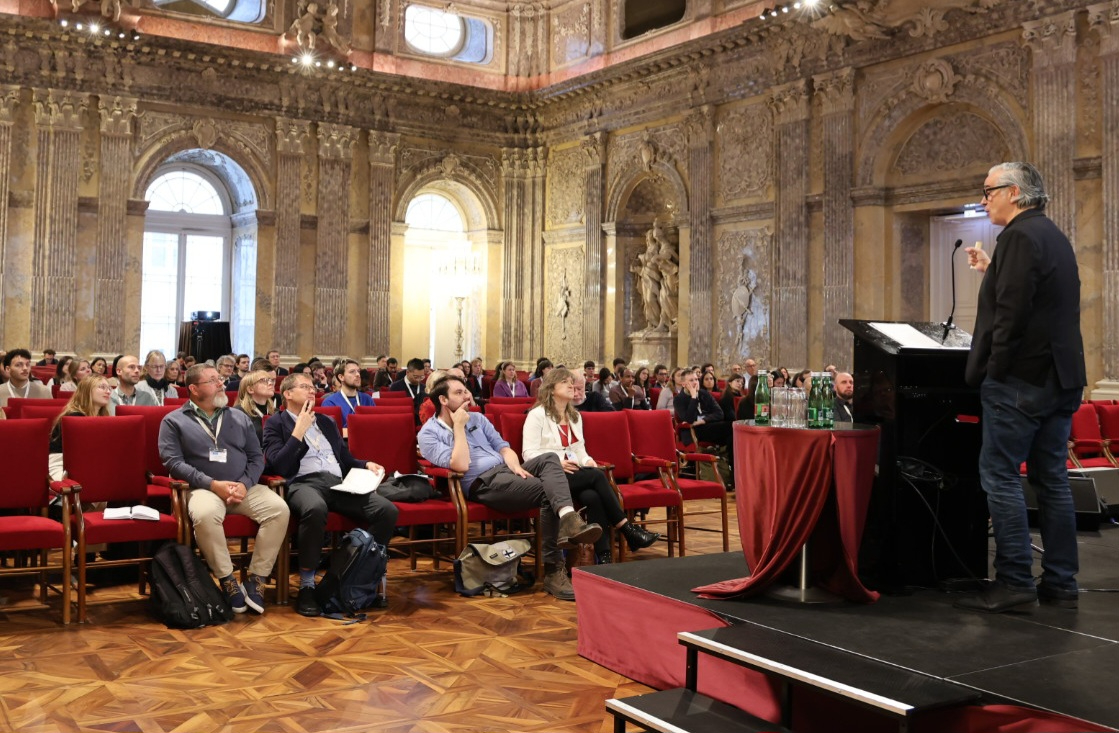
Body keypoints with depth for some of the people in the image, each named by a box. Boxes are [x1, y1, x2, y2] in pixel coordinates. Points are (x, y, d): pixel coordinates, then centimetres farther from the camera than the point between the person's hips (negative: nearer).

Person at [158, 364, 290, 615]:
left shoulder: (239, 417, 19)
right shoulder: (174, 421, 8)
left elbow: (256, 456, 14)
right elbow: (173, 462, -5)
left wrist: (245, 484, -6)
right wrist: (213, 484, -15)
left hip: (244, 488, 4)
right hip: (203, 488, -3)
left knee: (279, 509, -24)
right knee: (205, 515, -39)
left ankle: (256, 580, -17)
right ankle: (227, 580, -20)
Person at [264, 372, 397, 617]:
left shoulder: (326, 422, 28)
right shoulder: (276, 424, 11)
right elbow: (278, 466, -4)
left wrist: (366, 465, 10)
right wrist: (299, 430, -3)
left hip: (338, 483, 5)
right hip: (304, 483, -5)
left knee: (387, 511, -21)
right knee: (315, 508, -43)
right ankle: (306, 586, -29)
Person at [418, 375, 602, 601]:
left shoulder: (477, 418, 21)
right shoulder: (428, 434, -1)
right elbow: (461, 465, -14)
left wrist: (516, 466, -4)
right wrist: (458, 427, -9)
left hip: (506, 470, 7)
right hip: (481, 483, -7)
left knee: (549, 458, -25)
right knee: (547, 492, -27)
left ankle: (568, 519, -48)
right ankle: (553, 570, -29)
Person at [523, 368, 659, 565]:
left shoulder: (575, 416, 23)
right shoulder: (537, 415, 0)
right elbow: (529, 453, -9)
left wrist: (587, 461, -2)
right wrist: (557, 463, -23)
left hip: (573, 475, 6)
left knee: (592, 496, -30)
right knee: (597, 476, -29)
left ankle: (603, 556, -36)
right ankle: (627, 530, -24)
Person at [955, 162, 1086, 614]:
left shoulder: (1020, 235, -13)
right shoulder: (1053, 236, 18)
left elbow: (1011, 311, -21)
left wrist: (994, 368, -15)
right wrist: (991, 272, 17)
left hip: (1022, 377, -10)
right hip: (1060, 376, 10)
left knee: (1000, 475, -6)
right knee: (1051, 479, 11)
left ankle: (1014, 581, -5)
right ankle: (1060, 583, 16)